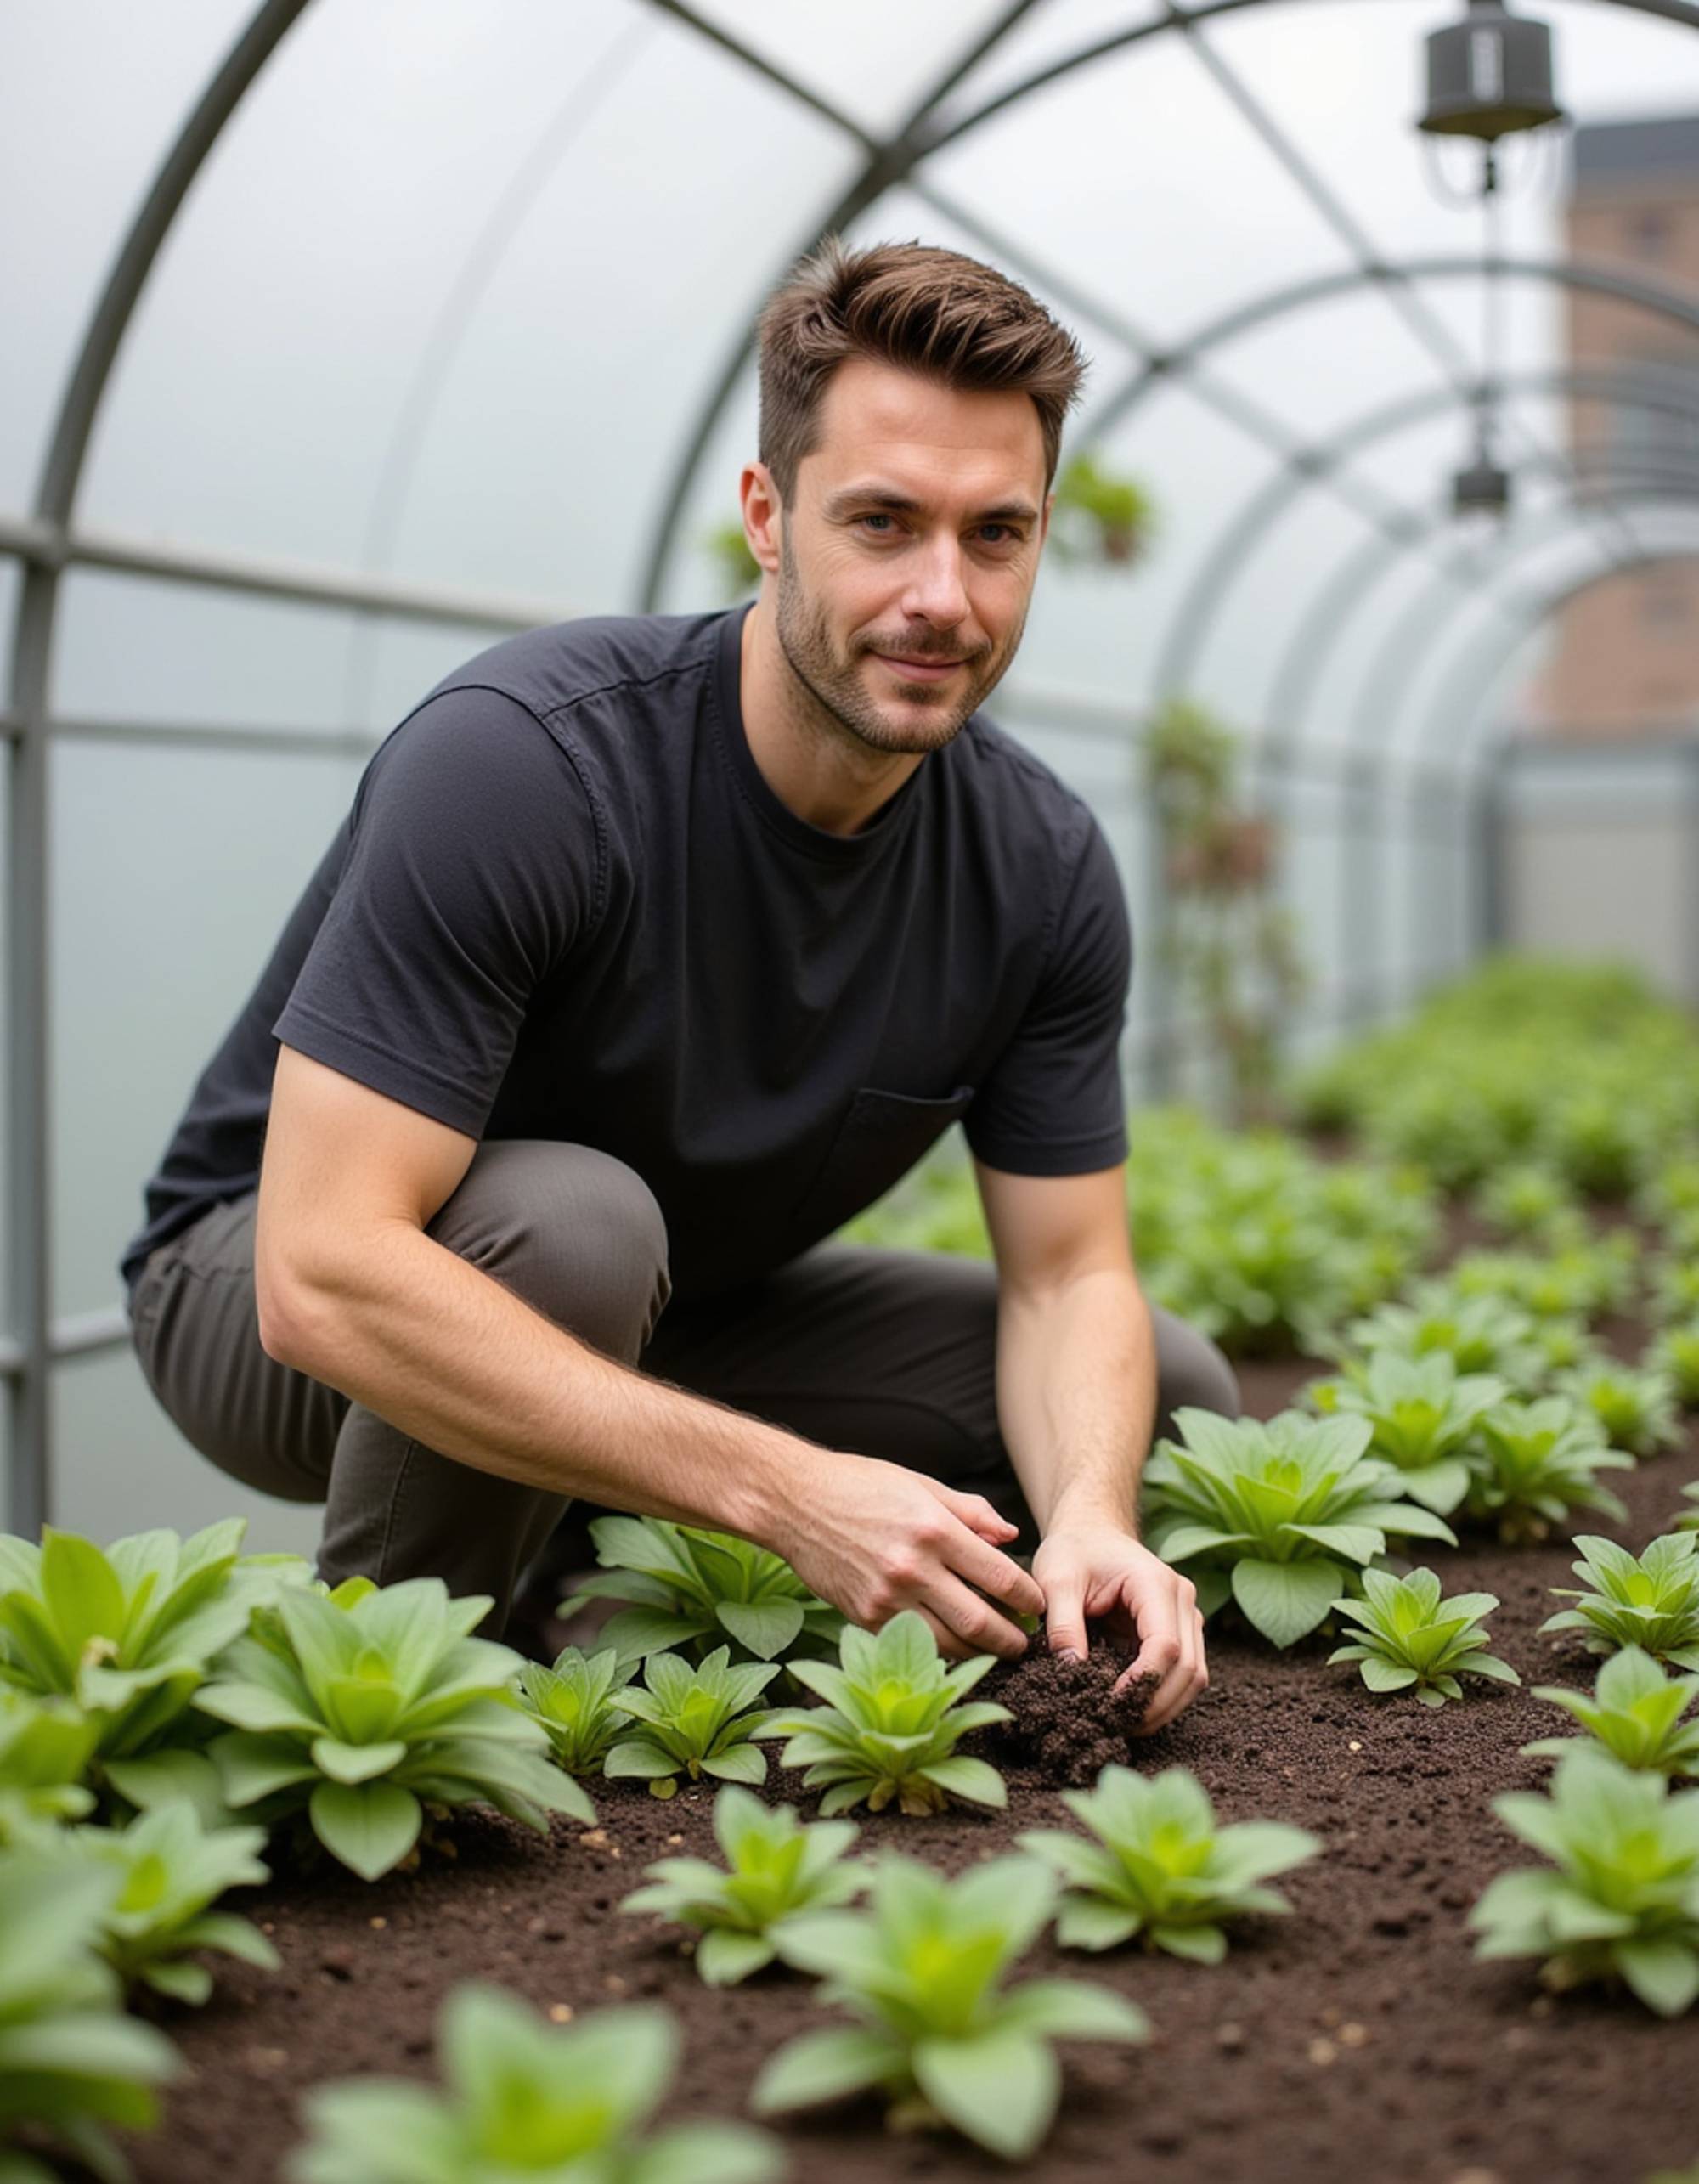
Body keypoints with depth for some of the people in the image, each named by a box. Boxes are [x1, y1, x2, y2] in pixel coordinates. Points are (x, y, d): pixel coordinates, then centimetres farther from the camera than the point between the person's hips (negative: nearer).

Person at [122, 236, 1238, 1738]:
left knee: (1171, 1399, -2)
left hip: (661, 1328, 6)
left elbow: (1070, 1273, -7)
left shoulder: (1042, 868, -12)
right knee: (570, 1221, -39)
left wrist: (1093, 1522, -30)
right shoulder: (520, 760, -32)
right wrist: (787, 1491, -41)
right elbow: (327, 1274, -37)